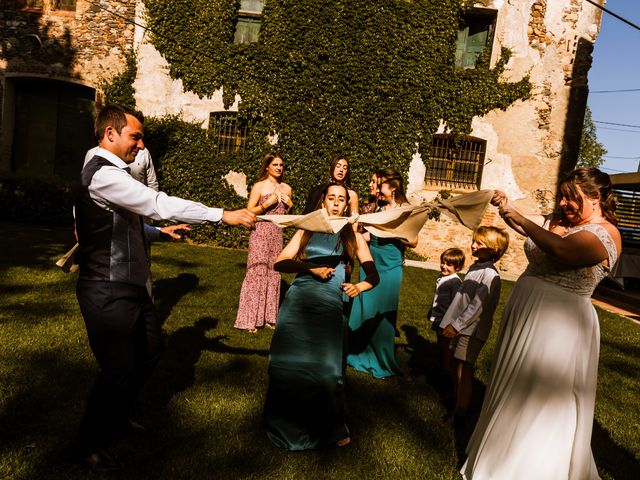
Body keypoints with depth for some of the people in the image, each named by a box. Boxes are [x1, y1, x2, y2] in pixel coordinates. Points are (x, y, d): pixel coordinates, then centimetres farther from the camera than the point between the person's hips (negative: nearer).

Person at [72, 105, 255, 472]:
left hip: (130, 285, 11)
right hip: (108, 293, -11)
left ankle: (116, 418, 45)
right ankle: (89, 445, 28)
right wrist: (224, 215, -27)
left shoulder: (114, 173, 12)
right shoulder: (103, 174, -21)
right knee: (119, 369, 2)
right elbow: (160, 204, -29)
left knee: (151, 349, 23)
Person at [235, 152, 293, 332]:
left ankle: (268, 316, 18)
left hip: (277, 234, 5)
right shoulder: (259, 186, -3)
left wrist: (290, 205, 2)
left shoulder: (286, 188, 11)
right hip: (260, 232, -5)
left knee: (273, 273, 7)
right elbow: (249, 212, -6)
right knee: (257, 273, -6)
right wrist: (268, 203, -14)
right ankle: (250, 319, 2)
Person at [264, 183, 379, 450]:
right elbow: (280, 263, 2)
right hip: (298, 300, 1)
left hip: (330, 305, -1)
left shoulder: (353, 236, 13)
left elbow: (373, 276, 7)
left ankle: (331, 427, 24)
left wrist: (359, 287, -14)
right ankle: (287, 424, 29)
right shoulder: (307, 230, 14)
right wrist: (312, 268, -11)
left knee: (325, 366, 0)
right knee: (290, 363, 5)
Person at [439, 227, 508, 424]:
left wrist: (456, 325, -19)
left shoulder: (489, 275, -18)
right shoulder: (474, 268, 10)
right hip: (459, 326, 9)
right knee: (452, 364, 18)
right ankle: (457, 399, 37)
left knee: (463, 372, -4)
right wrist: (451, 323, 15)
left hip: (472, 330, -9)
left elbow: (477, 306, -22)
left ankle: (460, 413, 8)